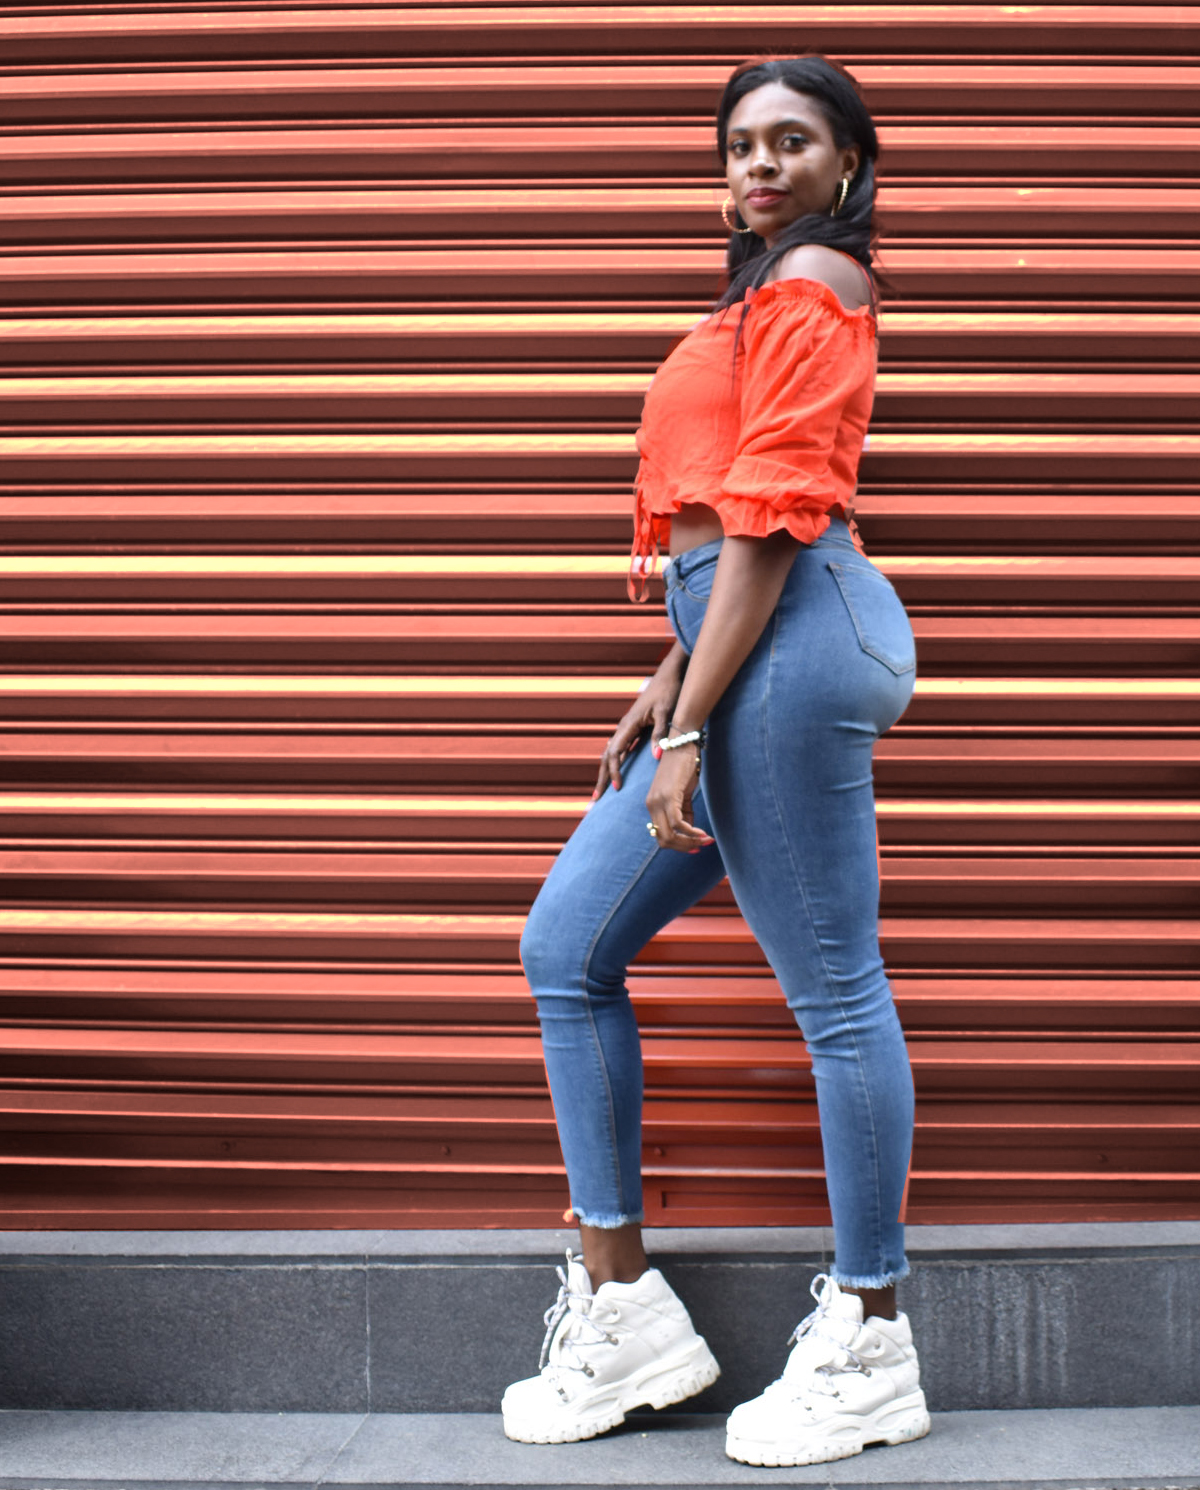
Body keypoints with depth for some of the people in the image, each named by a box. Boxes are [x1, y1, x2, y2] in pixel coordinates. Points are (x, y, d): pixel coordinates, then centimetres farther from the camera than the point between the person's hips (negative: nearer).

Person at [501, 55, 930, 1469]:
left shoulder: (809, 286, -6)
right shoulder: (776, 290, 24)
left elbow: (772, 516, -15)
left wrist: (687, 730, -17)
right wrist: (671, 684, 17)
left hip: (793, 644, -11)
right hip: (747, 648, 11)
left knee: (834, 993, -2)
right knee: (564, 946, 9)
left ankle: (869, 1349, 11)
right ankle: (622, 1305, 15)